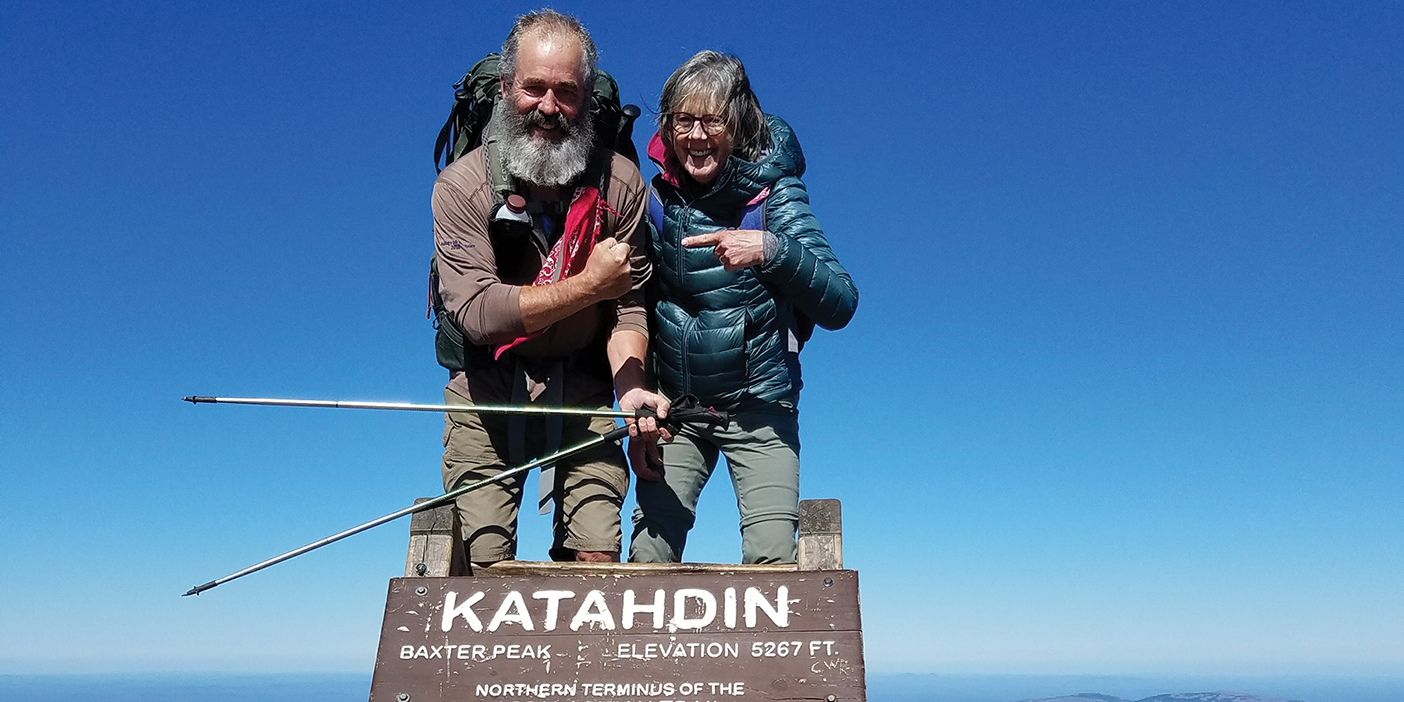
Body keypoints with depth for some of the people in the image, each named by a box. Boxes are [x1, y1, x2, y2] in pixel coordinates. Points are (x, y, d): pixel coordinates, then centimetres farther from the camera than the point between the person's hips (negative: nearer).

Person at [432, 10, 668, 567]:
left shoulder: (619, 182, -5)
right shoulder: (462, 185, -10)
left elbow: (629, 305, -5)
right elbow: (478, 312, -19)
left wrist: (630, 387, -22)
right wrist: (589, 285, -21)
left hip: (583, 385, 1)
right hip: (488, 387, -1)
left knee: (597, 557, -5)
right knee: (481, 563, -1)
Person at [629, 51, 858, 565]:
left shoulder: (774, 193, -9)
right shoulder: (655, 197, -1)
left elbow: (840, 305, -18)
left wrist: (771, 250, -35)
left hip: (759, 406, -2)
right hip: (671, 406, 2)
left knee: (773, 557, -12)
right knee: (648, 553, -4)